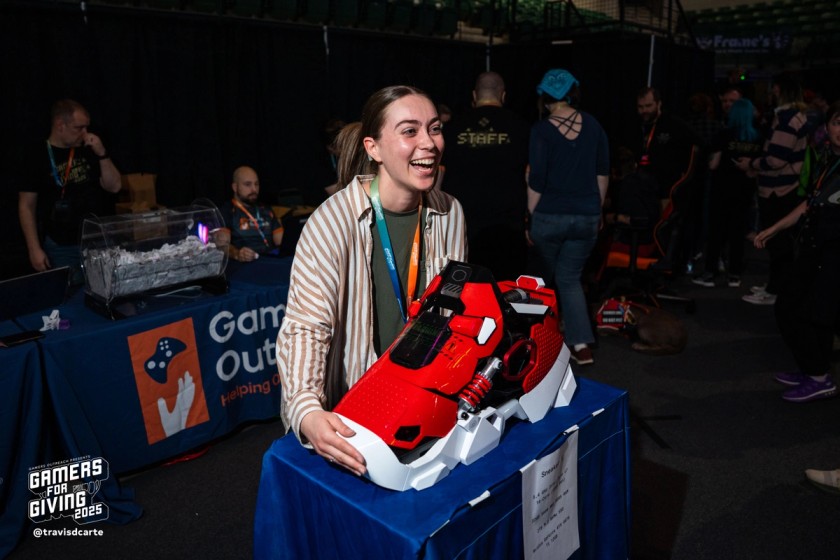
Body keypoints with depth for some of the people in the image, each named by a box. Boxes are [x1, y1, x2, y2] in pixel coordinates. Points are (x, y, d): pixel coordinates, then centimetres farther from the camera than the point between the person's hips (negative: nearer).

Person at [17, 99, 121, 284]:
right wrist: (35, 249, -8)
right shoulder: (36, 159, -4)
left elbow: (114, 186, 5)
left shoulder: (88, 152, 7)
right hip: (61, 248, -3)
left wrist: (102, 154, -8)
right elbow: (27, 206, -3)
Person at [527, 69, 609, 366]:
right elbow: (603, 173, 9)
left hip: (549, 216, -3)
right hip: (587, 217, 3)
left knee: (544, 277, 17)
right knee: (570, 278, 12)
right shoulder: (592, 125, 3)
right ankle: (581, 343, 3)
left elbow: (536, 182, -11)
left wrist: (530, 217, -2)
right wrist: (597, 208, 19)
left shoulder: (541, 130, -9)